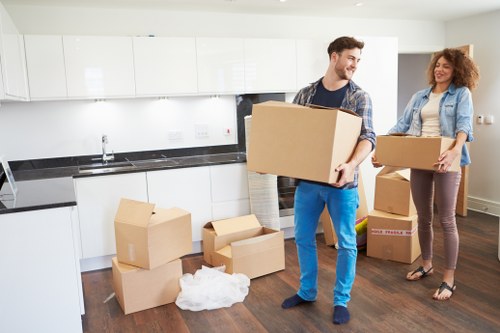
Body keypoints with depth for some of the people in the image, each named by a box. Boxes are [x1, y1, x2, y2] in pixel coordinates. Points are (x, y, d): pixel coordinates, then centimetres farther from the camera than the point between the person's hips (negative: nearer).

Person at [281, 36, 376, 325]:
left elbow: (368, 137, -14)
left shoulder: (359, 97, -2)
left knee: (346, 243, 6)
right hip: (307, 179, 3)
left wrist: (352, 164, -33)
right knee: (303, 238, 13)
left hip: (341, 182, -3)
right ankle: (307, 291, 33)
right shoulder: (305, 94, 7)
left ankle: (341, 300, 25)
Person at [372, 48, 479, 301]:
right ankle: (426, 264, 32)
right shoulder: (420, 96, 14)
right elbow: (402, 126, 7)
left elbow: (463, 124, -15)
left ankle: (449, 279, 10)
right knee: (423, 218, 14)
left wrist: (455, 150, -35)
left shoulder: (461, 93, 1)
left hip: (445, 161, -4)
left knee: (446, 220, 0)